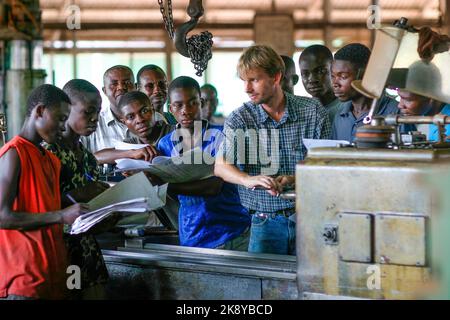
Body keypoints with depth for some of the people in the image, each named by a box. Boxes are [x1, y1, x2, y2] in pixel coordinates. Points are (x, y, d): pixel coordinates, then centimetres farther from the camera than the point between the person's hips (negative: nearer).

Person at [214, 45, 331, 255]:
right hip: (266, 221, 0)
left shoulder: (312, 111, 1)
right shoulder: (239, 119, 0)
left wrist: (295, 179, -19)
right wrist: (249, 179, -32)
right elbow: (220, 167, -12)